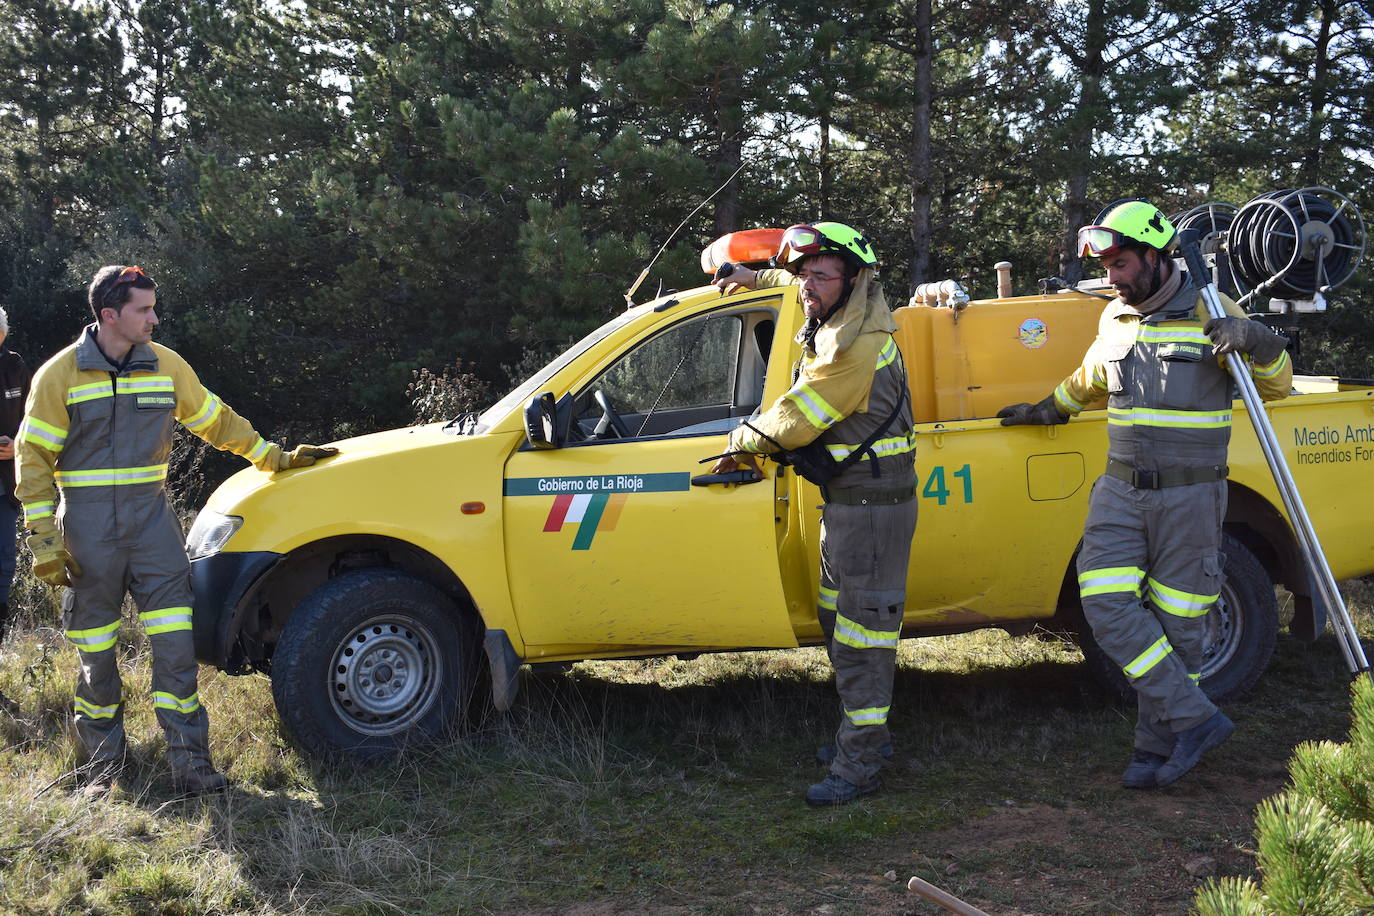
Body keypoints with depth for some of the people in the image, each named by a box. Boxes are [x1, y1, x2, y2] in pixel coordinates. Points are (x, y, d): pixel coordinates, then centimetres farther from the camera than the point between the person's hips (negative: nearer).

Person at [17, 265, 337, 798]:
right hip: (88, 528, -2)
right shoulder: (60, 374, -4)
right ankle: (103, 759, 22)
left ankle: (191, 764, -1)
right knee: (96, 653, 6)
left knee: (175, 647, -6)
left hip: (152, 519, 2)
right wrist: (42, 539, -8)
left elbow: (218, 422, 17)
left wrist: (275, 458, 16)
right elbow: (34, 456, -2)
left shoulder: (166, 366, 5)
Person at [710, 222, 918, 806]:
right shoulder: (842, 319, 6)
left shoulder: (855, 348, -24)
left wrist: (742, 444, -1)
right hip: (844, 499, 11)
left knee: (860, 632, -7)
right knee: (838, 620, 19)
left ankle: (858, 764, -1)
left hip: (872, 505, -11)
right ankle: (867, 732, 31)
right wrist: (756, 278, 32)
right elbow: (809, 287, 33)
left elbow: (792, 423, -18)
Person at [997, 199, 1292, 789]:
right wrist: (1047, 410, 38)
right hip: (1121, 491, 4)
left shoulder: (1210, 315, -5)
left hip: (1190, 497, -4)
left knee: (1176, 624, 2)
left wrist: (1255, 340, -22)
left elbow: (1276, 385, -3)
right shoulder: (1115, 320, 10)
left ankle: (1158, 745, 14)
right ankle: (1194, 719, -2)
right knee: (1107, 603, -10)